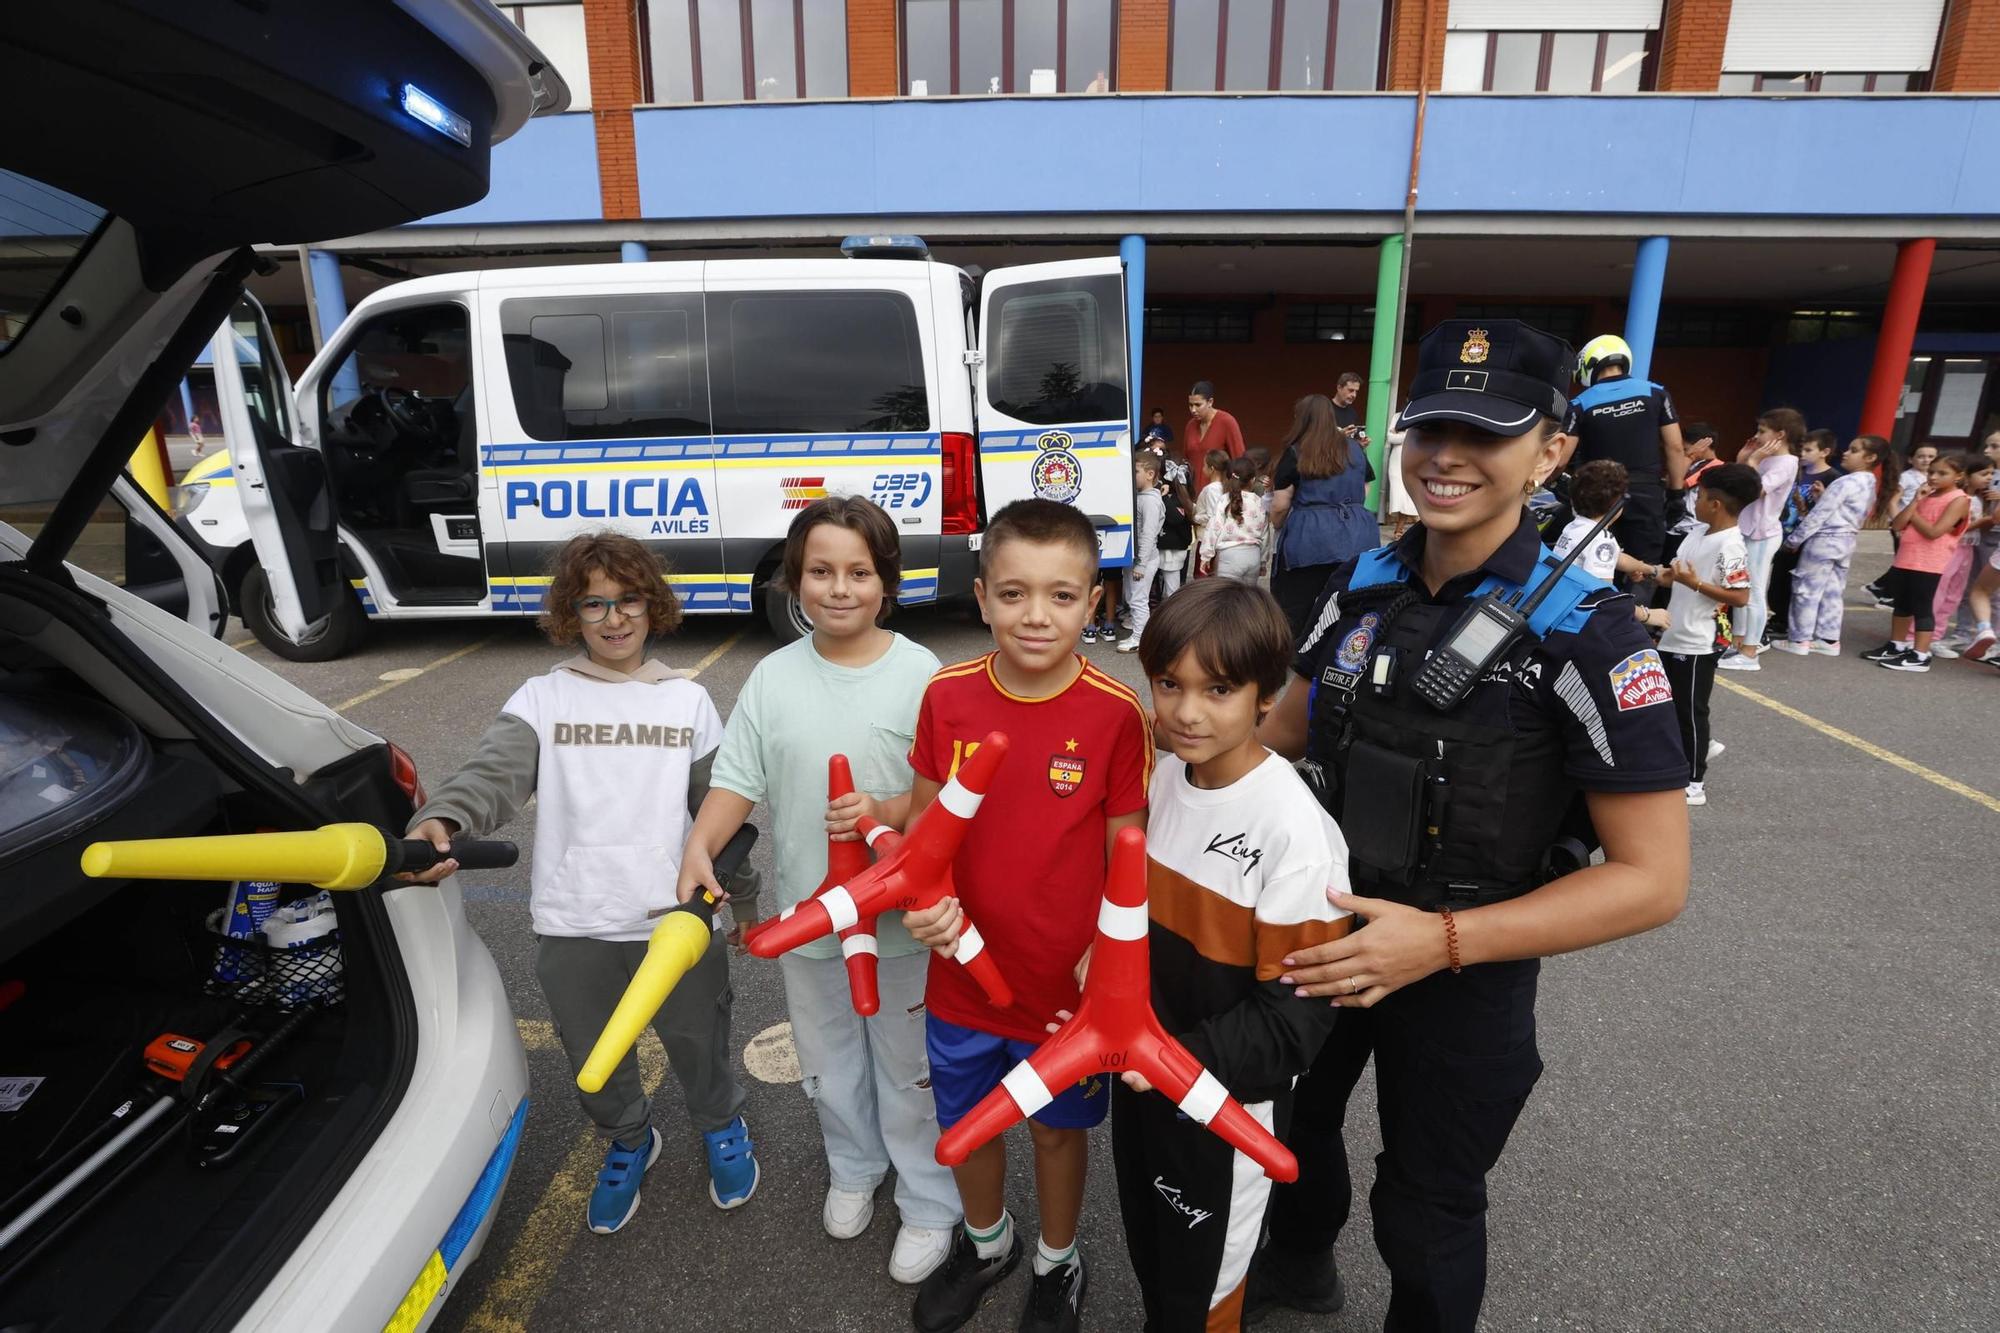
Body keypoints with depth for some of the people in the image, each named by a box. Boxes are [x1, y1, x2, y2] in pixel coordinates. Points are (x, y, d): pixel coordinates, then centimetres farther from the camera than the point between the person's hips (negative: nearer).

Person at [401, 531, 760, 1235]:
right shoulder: (541, 698, -1)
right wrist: (439, 821, -39)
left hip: (679, 919, 0)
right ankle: (629, 1141, 52)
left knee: (697, 1045, 18)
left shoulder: (688, 700, 1)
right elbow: (492, 773, -18)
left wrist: (742, 897, 9)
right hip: (572, 929, 1)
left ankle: (721, 1127, 50)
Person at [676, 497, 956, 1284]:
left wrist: (886, 812, -27)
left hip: (902, 922, -3)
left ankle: (929, 1204, 38)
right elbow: (737, 781, -3)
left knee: (910, 1071, 14)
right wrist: (700, 848, -20)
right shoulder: (773, 678, -4)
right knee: (829, 1064, 25)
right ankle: (853, 1169, 52)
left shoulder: (920, 674, -13)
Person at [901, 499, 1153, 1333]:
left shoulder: (1117, 715, -19)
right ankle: (985, 1244, 57)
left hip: (1066, 990, -2)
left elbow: (1127, 860, -10)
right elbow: (923, 823, 0)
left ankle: (1057, 1265, 53)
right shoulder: (946, 698, -12)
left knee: (1058, 1129, 22)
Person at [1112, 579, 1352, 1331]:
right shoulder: (1164, 778, -5)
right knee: (1149, 1254, 28)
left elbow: (1294, 1014, -22)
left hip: (1226, 1100, -6)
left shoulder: (1294, 831, -27)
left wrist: (1182, 1060, -32)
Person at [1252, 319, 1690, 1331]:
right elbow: (1288, 731, 8)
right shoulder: (1361, 587, -6)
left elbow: (1653, 877, -20)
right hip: (1326, 938, 6)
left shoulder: (1582, 632, -21)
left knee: (1425, 1217, 17)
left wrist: (1444, 940, -29)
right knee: (1291, 1118, 29)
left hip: (1465, 974, -5)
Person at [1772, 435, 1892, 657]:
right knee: (1833, 593, 13)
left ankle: (1799, 640, 2)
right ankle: (1829, 639, 17)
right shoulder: (1871, 484, 11)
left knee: (1807, 590, -1)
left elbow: (1819, 514, -18)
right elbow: (1839, 511, 12)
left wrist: (1794, 539, -12)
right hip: (1846, 541, 9)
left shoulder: (1845, 482, -18)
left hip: (1825, 540, -9)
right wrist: (1822, 496, 4)